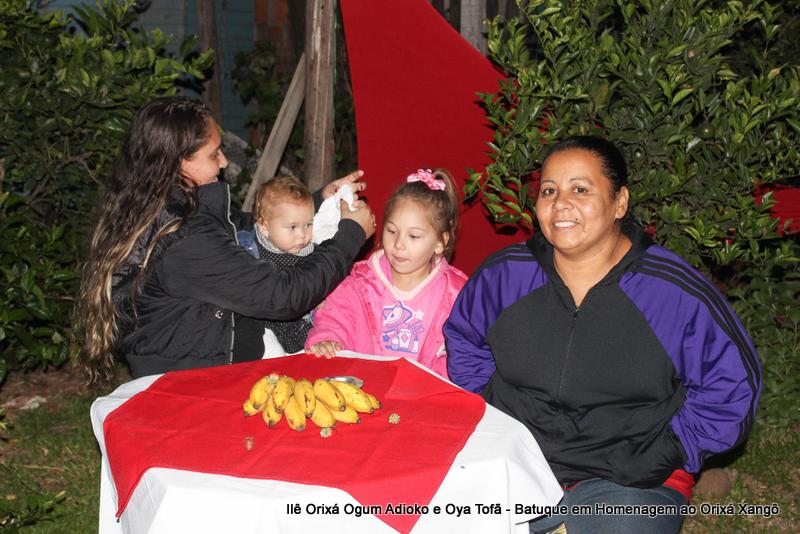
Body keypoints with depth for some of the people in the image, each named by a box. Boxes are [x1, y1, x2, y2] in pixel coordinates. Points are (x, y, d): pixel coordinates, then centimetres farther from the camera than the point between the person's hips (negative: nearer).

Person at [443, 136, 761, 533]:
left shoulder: (678, 293, -8)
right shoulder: (502, 276, 0)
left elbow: (732, 386, 2)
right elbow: (462, 339, 19)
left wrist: (666, 454, -3)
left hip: (630, 483, -1)